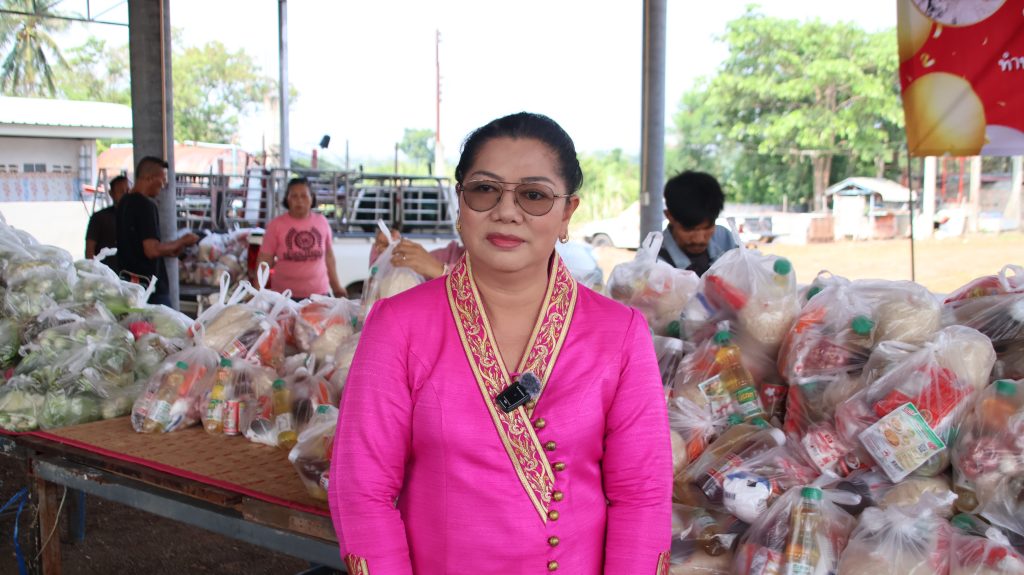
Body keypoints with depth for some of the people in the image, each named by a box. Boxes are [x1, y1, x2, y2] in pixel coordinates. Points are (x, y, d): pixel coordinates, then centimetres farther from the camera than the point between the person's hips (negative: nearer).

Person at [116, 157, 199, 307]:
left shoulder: (124, 202, 13)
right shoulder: (146, 205, -16)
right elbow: (152, 250, -22)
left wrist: (169, 251, 15)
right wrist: (182, 241, -9)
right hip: (149, 285, -9)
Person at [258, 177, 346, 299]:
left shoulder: (322, 222, 5)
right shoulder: (276, 224, -2)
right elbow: (265, 259, -1)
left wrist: (336, 286, 14)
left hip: (319, 293, 2)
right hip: (285, 295, -2)